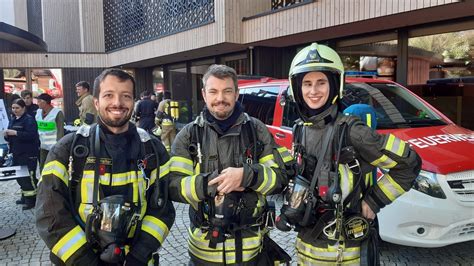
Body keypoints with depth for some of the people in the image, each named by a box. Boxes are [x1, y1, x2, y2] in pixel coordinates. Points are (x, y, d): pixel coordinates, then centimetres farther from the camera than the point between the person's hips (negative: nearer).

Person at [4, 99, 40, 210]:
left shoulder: (29, 119, -11)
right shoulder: (13, 120, 15)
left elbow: (31, 135, -22)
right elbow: (10, 137, 22)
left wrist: (15, 133, -25)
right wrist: (7, 135, 0)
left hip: (28, 154, -9)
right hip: (17, 153, 9)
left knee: (29, 176, -6)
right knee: (19, 176, 15)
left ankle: (31, 199, 2)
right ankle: (25, 196, 28)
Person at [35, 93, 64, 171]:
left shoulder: (57, 113, -11)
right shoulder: (38, 112, 9)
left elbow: (60, 130, -13)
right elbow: (38, 128, 15)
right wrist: (38, 143, 10)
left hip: (54, 146, -7)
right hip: (43, 146, 7)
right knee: (42, 168, 12)